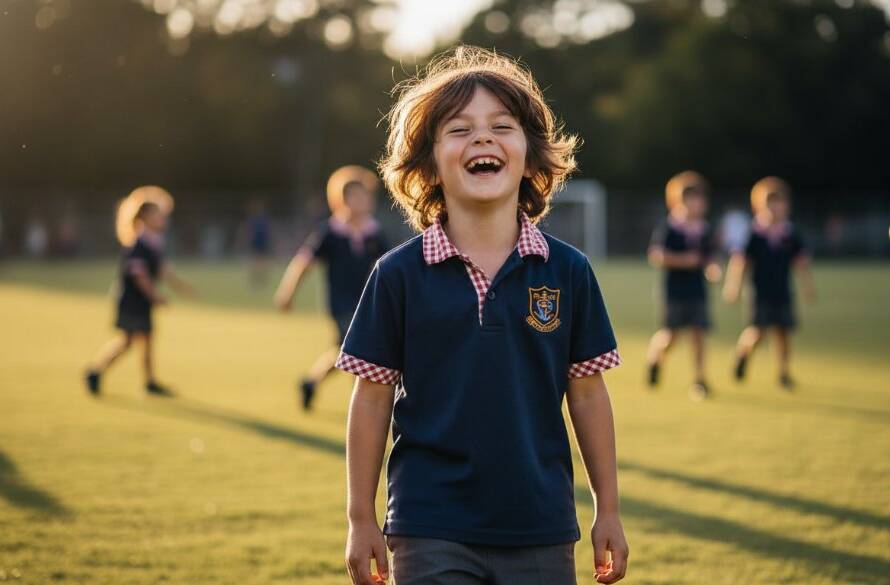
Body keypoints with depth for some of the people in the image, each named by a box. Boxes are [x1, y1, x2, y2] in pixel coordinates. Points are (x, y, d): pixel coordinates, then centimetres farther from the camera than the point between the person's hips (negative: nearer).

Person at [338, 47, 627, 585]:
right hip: (432, 532, -2)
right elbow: (373, 400, 1)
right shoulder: (399, 274, -3)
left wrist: (609, 511, 9)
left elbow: (587, 393, 7)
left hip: (541, 529, 2)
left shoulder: (567, 272, 2)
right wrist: (362, 519, 2)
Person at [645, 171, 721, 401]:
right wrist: (683, 260, -20)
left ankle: (700, 380, 0)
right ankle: (655, 356, 29)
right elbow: (656, 256, -15)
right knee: (671, 334, -3)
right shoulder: (668, 229, -7)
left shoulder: (705, 231, 9)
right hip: (675, 290, -4)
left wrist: (712, 269, -3)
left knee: (698, 333, -2)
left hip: (698, 290, 4)